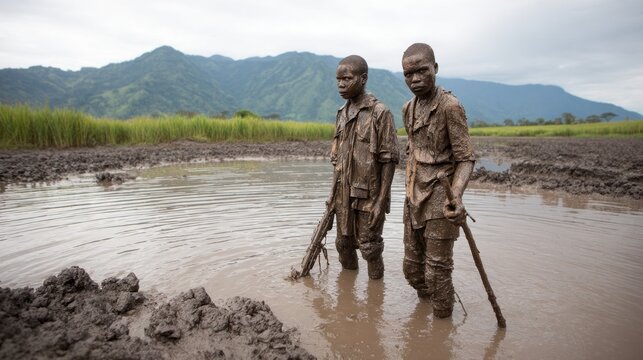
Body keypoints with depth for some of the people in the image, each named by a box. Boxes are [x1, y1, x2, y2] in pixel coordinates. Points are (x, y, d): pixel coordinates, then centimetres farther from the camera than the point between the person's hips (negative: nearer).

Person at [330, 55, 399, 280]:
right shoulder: (342, 113, 8)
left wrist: (381, 201, -17)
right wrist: (334, 194, 11)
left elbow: (389, 160, -14)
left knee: (369, 247, 5)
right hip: (344, 195, 6)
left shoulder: (380, 113, -12)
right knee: (344, 243, 17)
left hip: (369, 196, -6)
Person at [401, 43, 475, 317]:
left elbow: (465, 159, -15)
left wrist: (456, 194, -31)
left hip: (439, 201, -7)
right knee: (411, 267, 17)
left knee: (437, 271, 1)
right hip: (413, 199, 7)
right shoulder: (408, 109, 8)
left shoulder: (450, 106, -14)